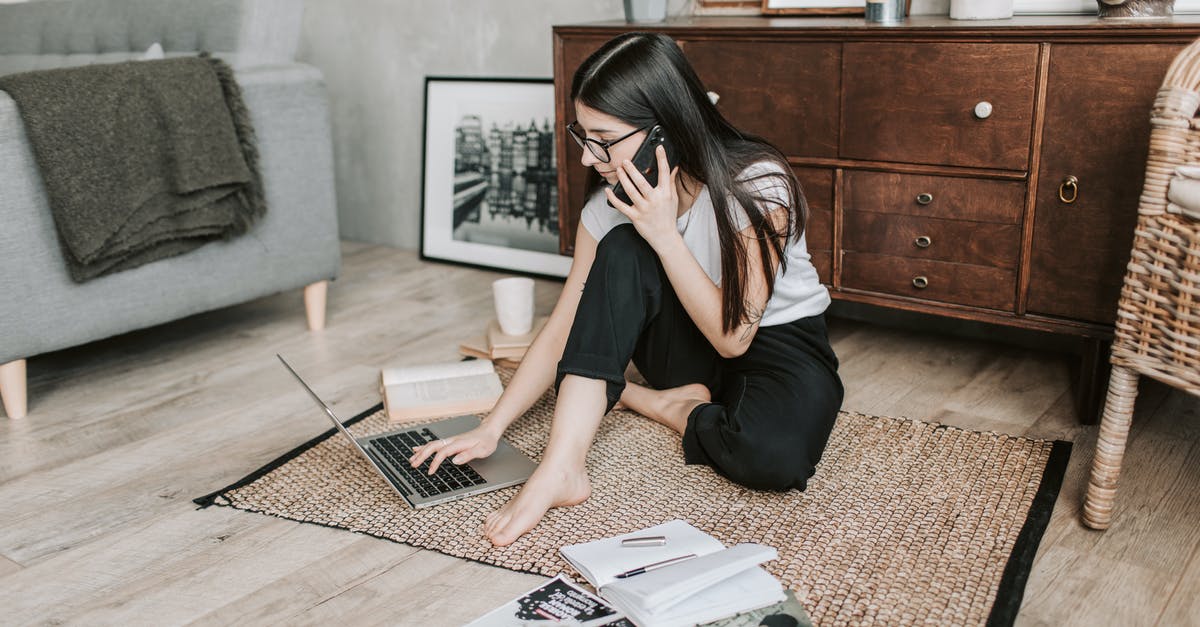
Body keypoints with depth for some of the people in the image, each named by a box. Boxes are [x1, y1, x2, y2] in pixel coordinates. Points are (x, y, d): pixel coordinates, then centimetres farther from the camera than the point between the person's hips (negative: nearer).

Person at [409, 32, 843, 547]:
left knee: (775, 455, -38)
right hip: (690, 349, 3)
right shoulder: (612, 203, -12)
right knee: (621, 251, -28)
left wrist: (664, 234, -32)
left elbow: (733, 336, -26)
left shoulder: (756, 184, -26)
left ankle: (648, 402, -7)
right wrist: (490, 430, -17)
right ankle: (561, 467, -28)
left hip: (779, 344, -3)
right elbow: (564, 328, -9)